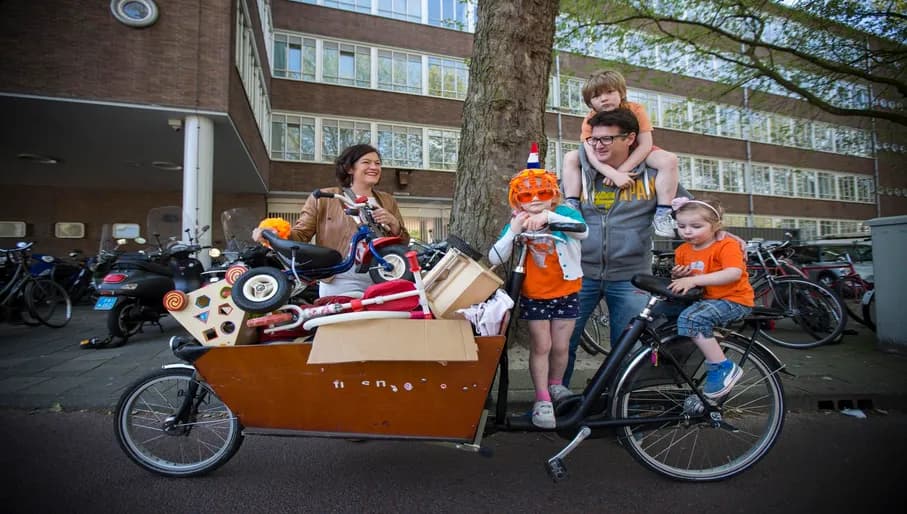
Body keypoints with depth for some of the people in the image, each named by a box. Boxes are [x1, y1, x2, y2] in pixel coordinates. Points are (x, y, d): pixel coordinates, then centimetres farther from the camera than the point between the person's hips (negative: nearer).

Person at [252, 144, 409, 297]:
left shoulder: (388, 201, 16)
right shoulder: (324, 198, 6)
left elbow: (404, 243, 14)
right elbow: (301, 234, 3)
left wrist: (393, 223, -6)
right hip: (342, 282, -4)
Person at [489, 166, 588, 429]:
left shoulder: (564, 213, -10)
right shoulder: (517, 223, -8)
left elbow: (583, 231, -33)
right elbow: (495, 259, -18)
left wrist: (549, 217, -45)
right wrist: (513, 231, -31)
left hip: (565, 293, 1)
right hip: (534, 296, 0)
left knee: (560, 346, 11)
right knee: (540, 346, 3)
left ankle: (556, 386, 37)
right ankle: (542, 399, 17)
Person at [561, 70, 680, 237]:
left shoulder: (636, 110, -20)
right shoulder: (590, 120, -19)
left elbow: (645, 145, -25)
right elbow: (591, 153, -31)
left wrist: (621, 170, -36)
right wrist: (615, 174, -46)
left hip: (636, 156, 0)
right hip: (605, 162, 1)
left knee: (670, 160, -28)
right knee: (571, 158, -20)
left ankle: (662, 213, -28)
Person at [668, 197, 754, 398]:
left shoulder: (726, 246, -10)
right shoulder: (682, 251, 9)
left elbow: (734, 273, -29)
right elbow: (682, 284, 19)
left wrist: (693, 280, -35)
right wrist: (677, 276, -7)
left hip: (733, 300, -8)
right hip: (702, 299, 8)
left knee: (691, 318, -33)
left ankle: (723, 367, -20)